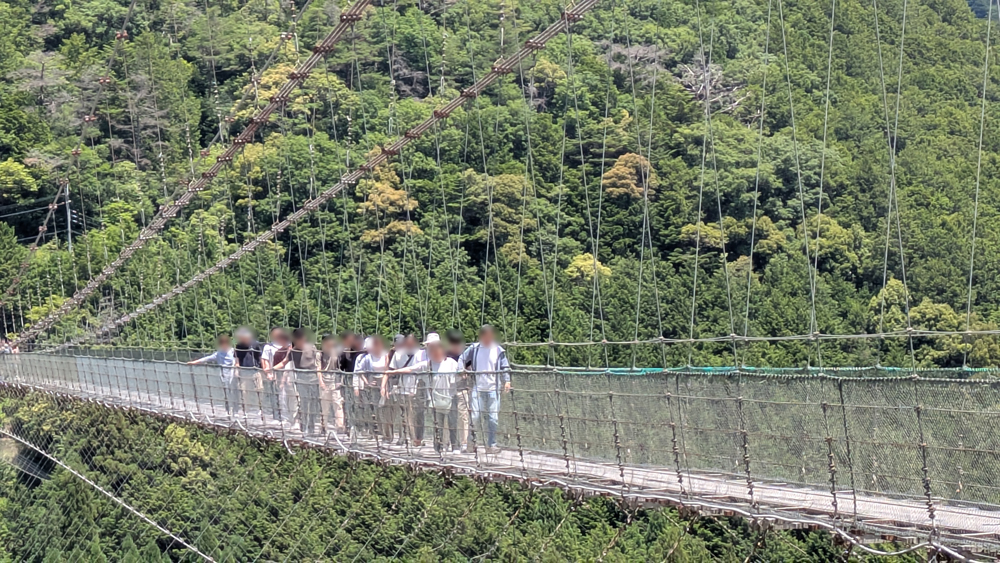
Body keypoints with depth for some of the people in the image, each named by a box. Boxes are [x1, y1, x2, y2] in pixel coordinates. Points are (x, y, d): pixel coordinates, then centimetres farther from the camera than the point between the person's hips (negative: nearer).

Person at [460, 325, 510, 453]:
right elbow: (462, 358, 16)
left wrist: (507, 381, -8)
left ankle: (491, 445, 7)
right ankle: (471, 441, 10)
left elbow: (505, 367, 6)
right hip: (477, 388, 0)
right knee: (474, 416, -6)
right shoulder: (474, 348, 5)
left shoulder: (498, 350, 4)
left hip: (493, 388, 0)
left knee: (493, 419, 0)